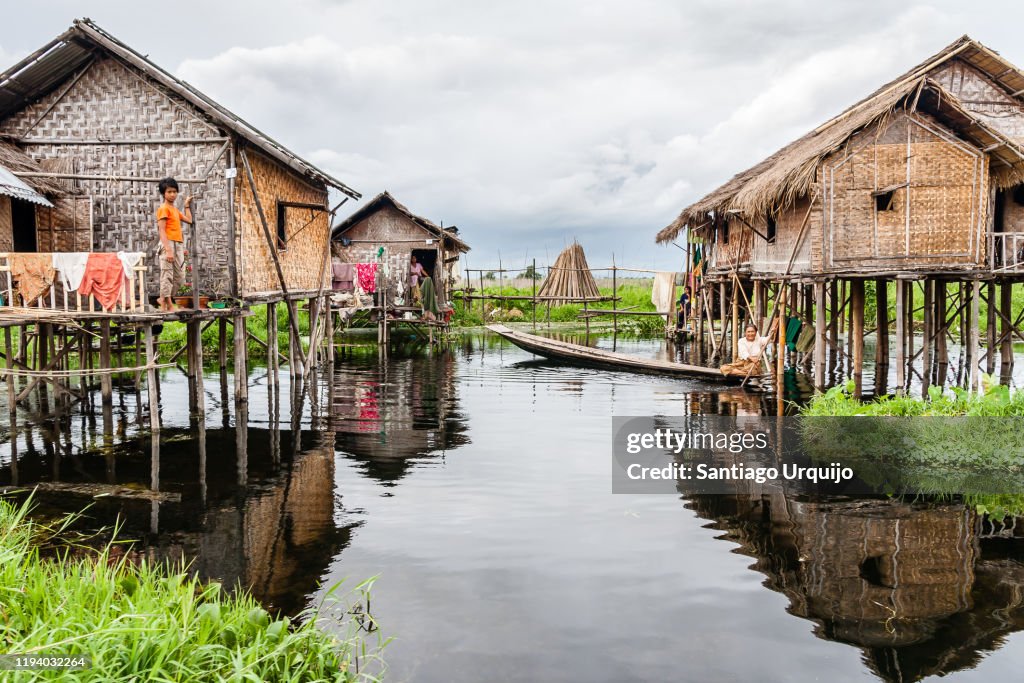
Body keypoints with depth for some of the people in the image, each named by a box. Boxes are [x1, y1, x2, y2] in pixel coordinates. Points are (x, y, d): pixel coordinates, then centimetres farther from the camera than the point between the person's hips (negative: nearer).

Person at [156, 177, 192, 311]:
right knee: (167, 274, -7)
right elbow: (161, 230, -12)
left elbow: (189, 220, 27)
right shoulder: (163, 208, -5)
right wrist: (168, 250, -21)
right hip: (168, 244, -9)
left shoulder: (175, 209, 20)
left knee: (180, 277, 9)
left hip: (178, 245, 9)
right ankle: (168, 304, -5)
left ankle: (163, 299, 20)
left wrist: (187, 205, 30)